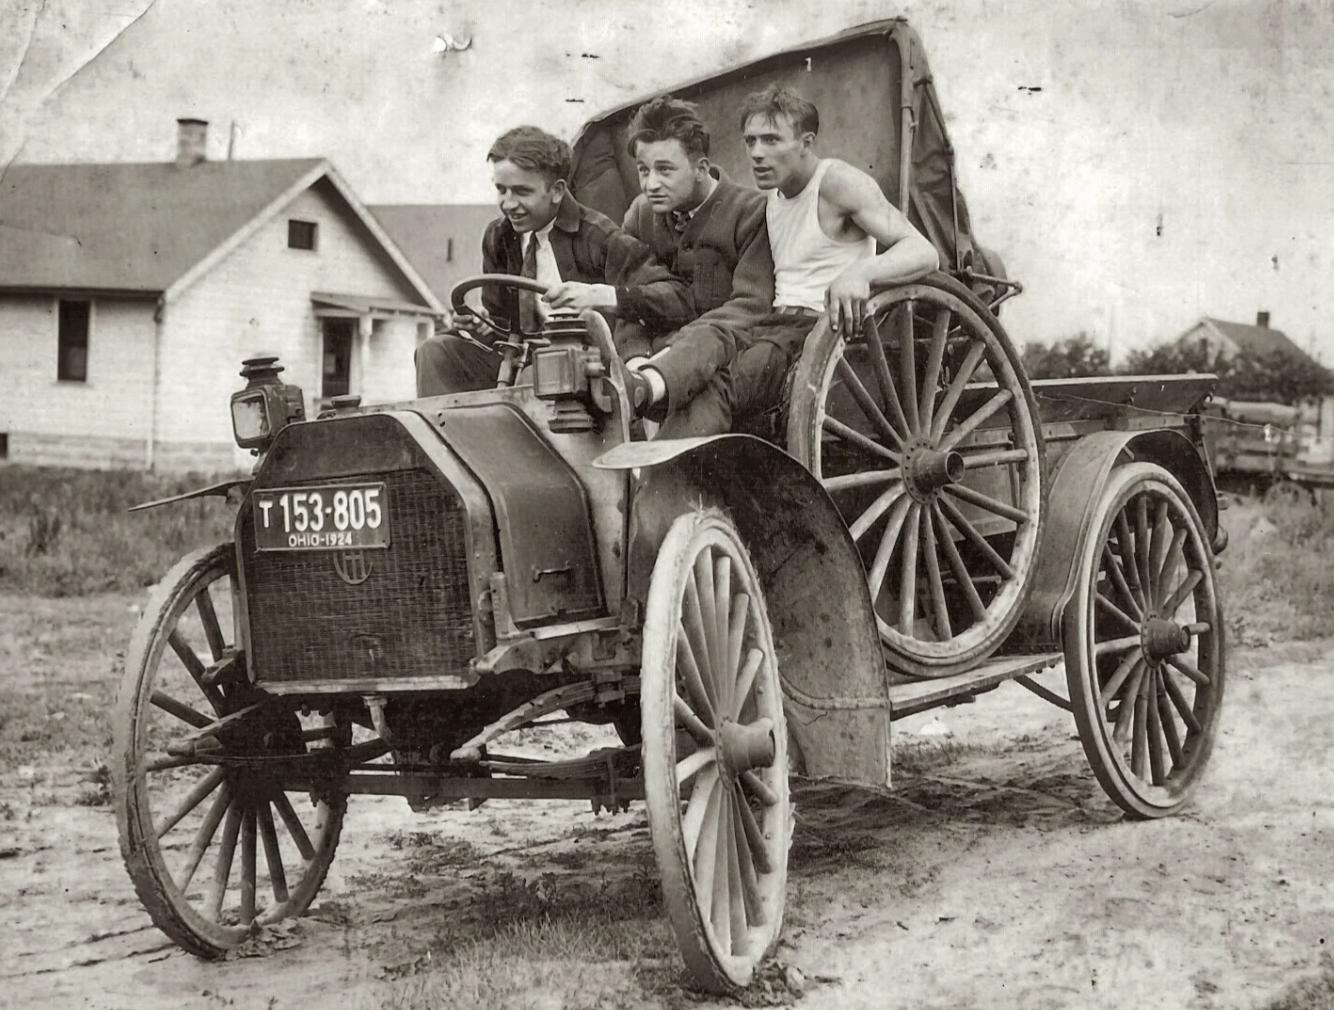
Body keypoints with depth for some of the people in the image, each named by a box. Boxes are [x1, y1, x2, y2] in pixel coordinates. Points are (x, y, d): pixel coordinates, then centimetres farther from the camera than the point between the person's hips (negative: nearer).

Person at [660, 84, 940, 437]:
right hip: (777, 325, 8)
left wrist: (861, 273, -32)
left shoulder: (836, 181, -2)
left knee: (719, 389, -34)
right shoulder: (774, 196, 22)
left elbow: (924, 253, -13)